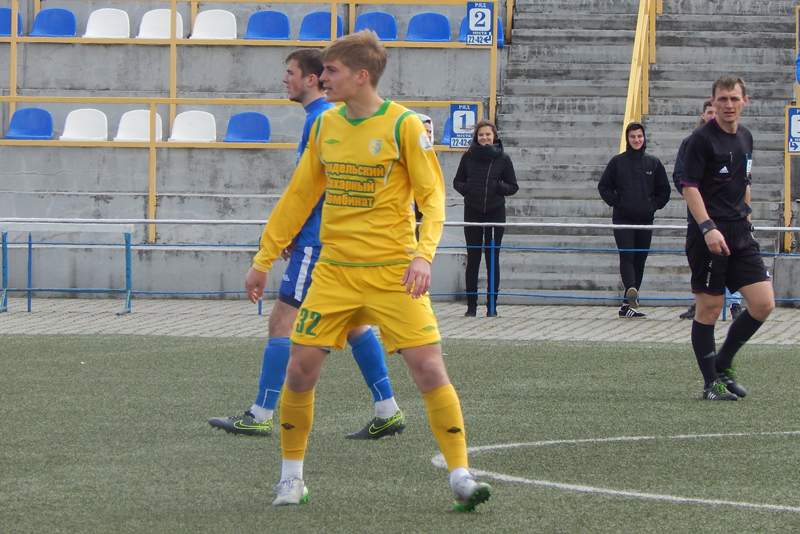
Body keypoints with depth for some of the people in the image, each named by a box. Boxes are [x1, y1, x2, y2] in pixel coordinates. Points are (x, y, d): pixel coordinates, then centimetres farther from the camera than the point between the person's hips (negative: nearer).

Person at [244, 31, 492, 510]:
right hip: (334, 270, 4)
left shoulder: (404, 125, -8)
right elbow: (299, 196, 16)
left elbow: (433, 196, -9)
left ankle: (461, 475, -4)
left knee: (429, 368, -13)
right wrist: (263, 260, 17)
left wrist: (423, 254, -25)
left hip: (394, 273, -4)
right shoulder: (326, 125, 8)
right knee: (301, 367, -3)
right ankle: (291, 477, 14)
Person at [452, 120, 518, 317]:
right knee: (473, 259, 1)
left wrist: (499, 187, -14)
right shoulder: (469, 156, 4)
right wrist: (465, 189, -8)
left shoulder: (503, 158, 1)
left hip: (495, 212, -1)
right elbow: (457, 181, 13)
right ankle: (471, 306, 5)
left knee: (493, 259, 1)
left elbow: (513, 187, 5)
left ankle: (492, 306, 6)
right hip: (472, 212, 1)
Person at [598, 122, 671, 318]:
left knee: (639, 261, 5)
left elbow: (664, 190, 15)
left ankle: (628, 304, 10)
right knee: (627, 256, -18)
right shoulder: (618, 162, 3)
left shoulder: (653, 163, 8)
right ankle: (631, 292, -35)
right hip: (623, 219, -3)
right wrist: (616, 203, -3)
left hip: (645, 220, 3)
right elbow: (604, 186, 8)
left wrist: (653, 206, 2)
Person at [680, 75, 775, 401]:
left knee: (763, 303, -1)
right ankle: (712, 383, 6)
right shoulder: (702, 139, -7)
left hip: (740, 235, 7)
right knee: (710, 308, -3)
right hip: (709, 236, -7)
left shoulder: (745, 138, 14)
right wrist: (708, 228, -21)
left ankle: (723, 365, 16)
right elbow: (689, 187, -12)